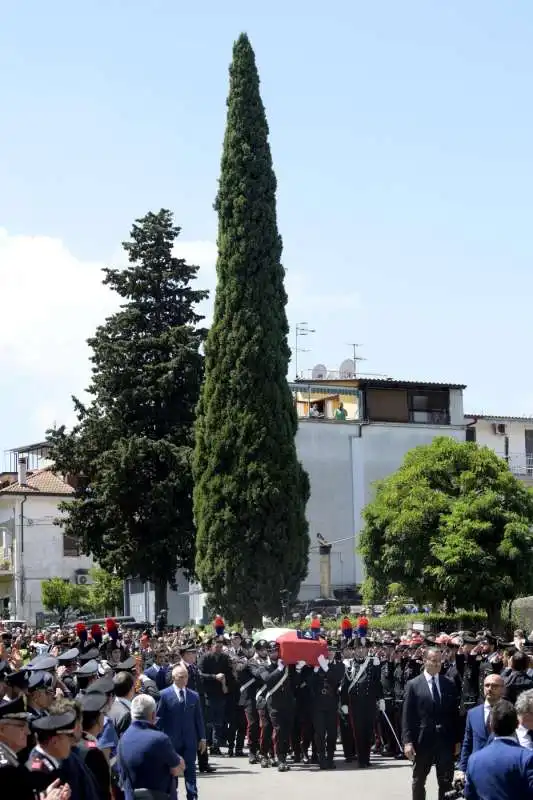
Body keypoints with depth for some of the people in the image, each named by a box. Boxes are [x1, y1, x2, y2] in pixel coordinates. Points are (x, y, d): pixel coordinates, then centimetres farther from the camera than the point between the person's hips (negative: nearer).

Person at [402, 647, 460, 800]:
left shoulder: (450, 684, 5)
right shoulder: (413, 685, -3)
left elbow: (455, 713, 7)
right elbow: (407, 716, -5)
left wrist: (457, 740, 4)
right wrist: (407, 741, -11)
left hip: (446, 739, 2)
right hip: (422, 740, -2)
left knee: (446, 781, 5)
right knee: (419, 781, 11)